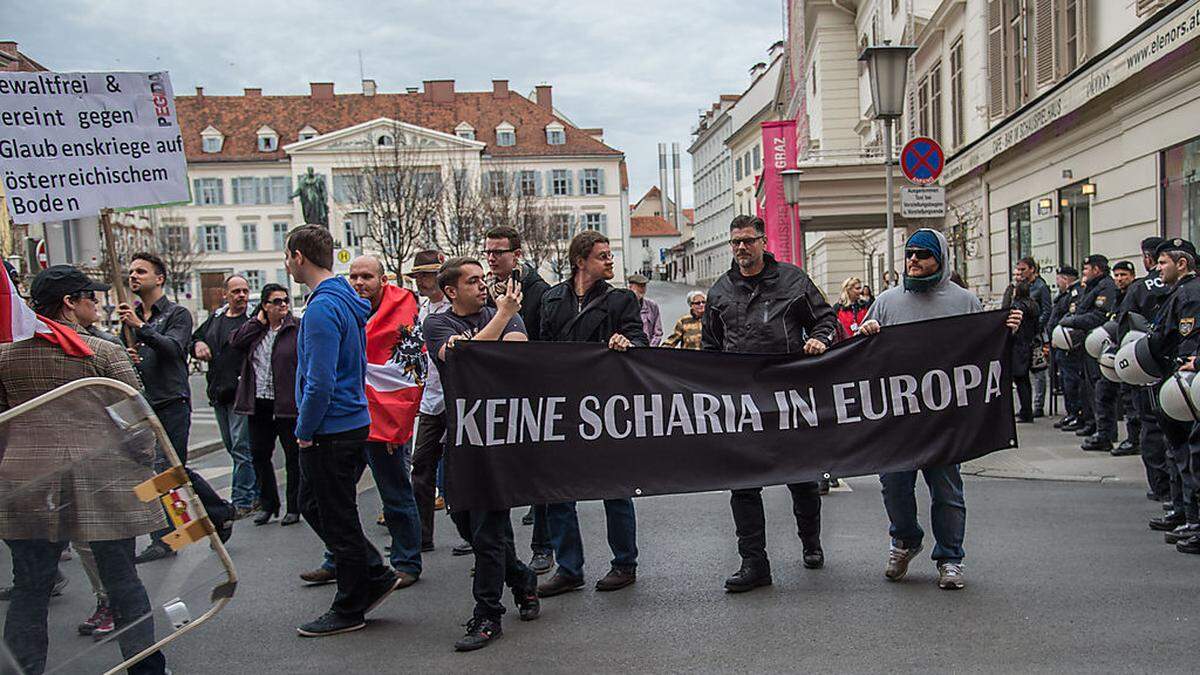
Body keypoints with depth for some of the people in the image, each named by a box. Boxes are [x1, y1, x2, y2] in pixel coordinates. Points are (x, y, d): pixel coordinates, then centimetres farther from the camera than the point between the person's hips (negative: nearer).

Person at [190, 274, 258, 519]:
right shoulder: (215, 318, 14)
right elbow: (194, 338, 27)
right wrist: (198, 345, 7)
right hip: (218, 393, 8)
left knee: (241, 448, -6)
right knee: (233, 447, 15)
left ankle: (241, 501, 1)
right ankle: (255, 493, 27)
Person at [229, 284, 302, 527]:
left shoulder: (298, 328, -5)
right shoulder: (255, 328, 10)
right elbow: (235, 341, -7)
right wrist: (259, 319, -5)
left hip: (287, 404, -5)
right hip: (258, 404, 5)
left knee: (293, 455, 5)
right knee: (259, 454, 11)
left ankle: (294, 507, 17)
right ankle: (267, 504, 26)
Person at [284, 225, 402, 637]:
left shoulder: (323, 309, -20)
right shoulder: (347, 301, 11)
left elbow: (320, 382, -25)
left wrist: (305, 430, -11)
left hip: (330, 431, -10)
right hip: (352, 421, 10)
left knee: (337, 520, 3)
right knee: (312, 504, 21)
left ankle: (349, 610, 18)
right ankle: (375, 576, 25)